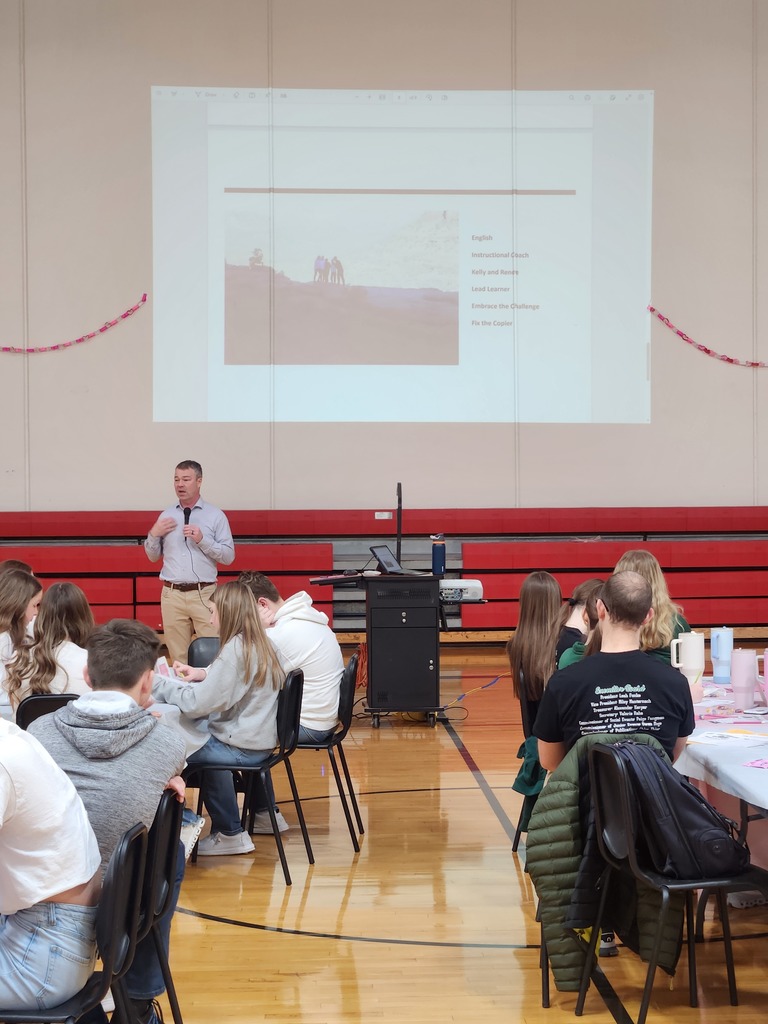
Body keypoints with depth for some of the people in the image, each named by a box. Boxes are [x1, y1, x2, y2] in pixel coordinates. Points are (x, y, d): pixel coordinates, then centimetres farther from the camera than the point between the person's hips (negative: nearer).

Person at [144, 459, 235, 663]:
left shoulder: (216, 515, 2)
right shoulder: (166, 516, 11)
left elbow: (228, 556, -2)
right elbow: (153, 556, 17)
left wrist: (202, 540, -14)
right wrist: (153, 534, -1)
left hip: (205, 594, -3)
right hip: (172, 594, 3)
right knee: (177, 657, 5)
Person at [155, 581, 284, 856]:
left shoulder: (236, 648, -20)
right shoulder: (257, 643, 8)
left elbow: (197, 704, -24)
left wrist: (158, 683, -11)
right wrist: (203, 674, 6)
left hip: (242, 748, -9)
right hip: (258, 740, 9)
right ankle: (228, 832, 23)